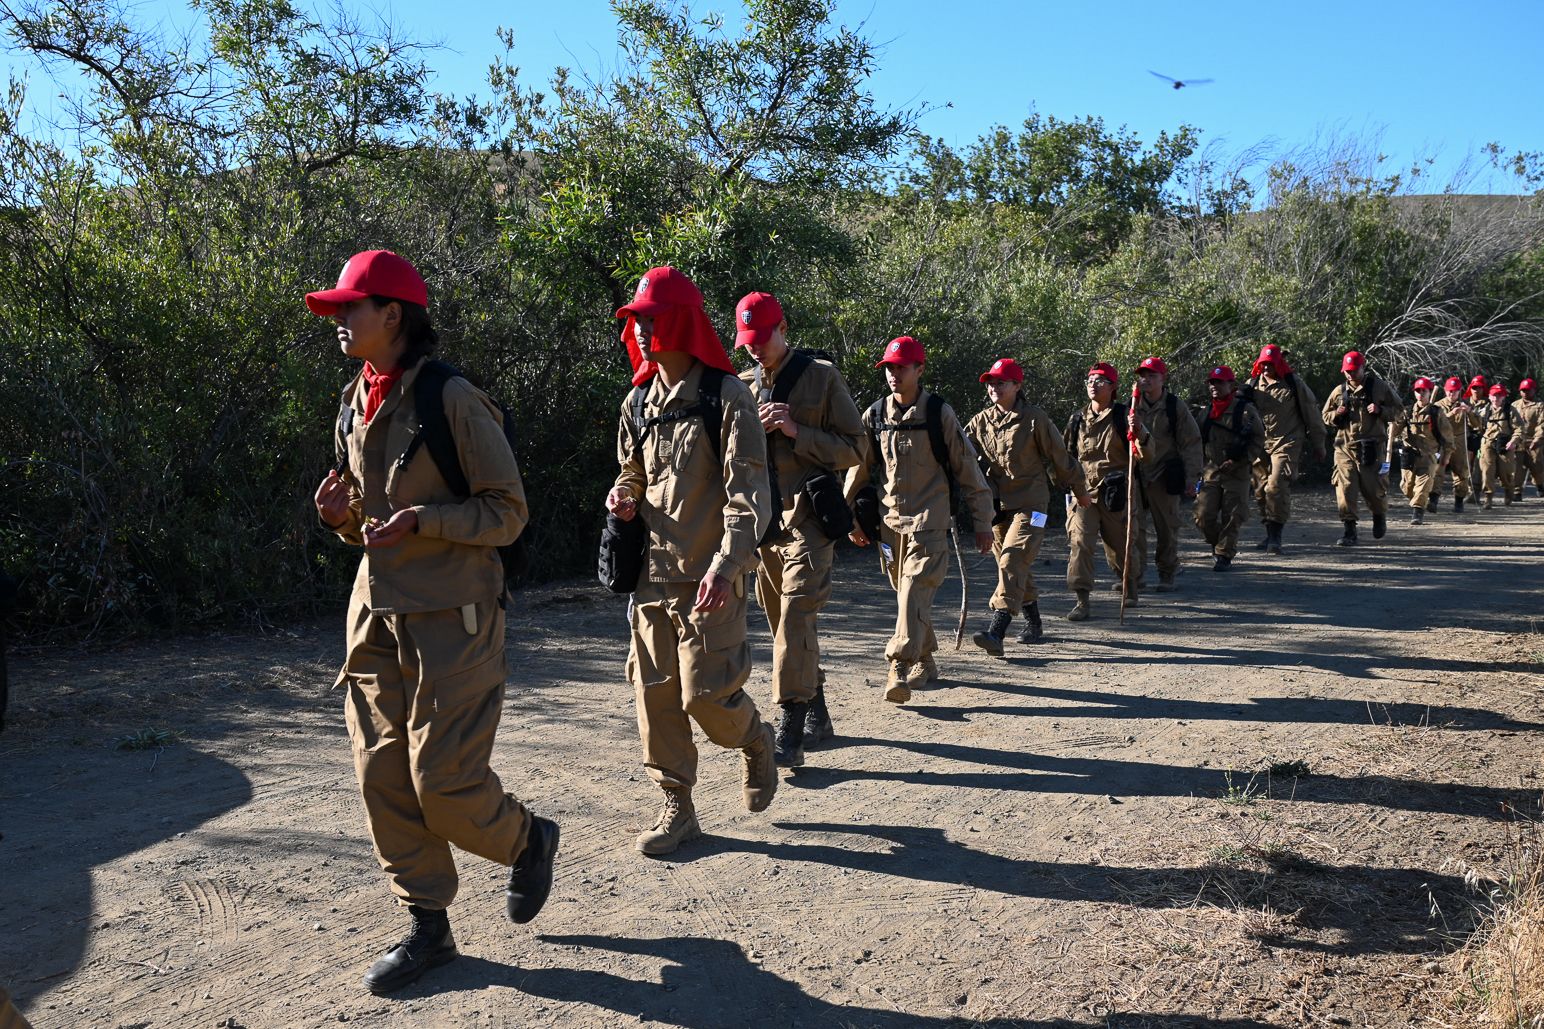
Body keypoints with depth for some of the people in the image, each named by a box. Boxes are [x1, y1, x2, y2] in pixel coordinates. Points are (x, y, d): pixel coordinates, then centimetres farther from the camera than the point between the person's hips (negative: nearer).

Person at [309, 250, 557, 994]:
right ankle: (428, 927, 21)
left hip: (451, 618, -7)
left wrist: (421, 520, -21)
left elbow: (507, 511, -10)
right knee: (383, 777, 7)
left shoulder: (451, 399, -12)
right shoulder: (353, 406, 11)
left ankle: (529, 841, 25)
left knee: (444, 779, -7)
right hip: (378, 616, 7)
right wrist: (344, 515, -1)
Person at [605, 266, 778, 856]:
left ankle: (755, 741, 28)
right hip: (651, 572, 6)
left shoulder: (726, 397, -9)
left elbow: (749, 493, -14)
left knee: (705, 695, -5)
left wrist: (726, 566, -23)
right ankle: (677, 808, 19)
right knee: (655, 695, 6)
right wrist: (623, 495, 1)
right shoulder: (638, 402, 11)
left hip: (709, 578, -6)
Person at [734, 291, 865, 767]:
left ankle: (790, 731, -12)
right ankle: (816, 714, 25)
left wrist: (797, 432, -14)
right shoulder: (742, 387, 12)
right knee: (785, 621, 11)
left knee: (796, 619, -14)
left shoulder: (821, 376, -1)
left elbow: (853, 448, -3)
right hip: (761, 517, 6)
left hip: (807, 517, -6)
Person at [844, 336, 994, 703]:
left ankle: (900, 666, -20)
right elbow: (858, 469, 15)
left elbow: (967, 469, 0)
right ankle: (925, 662, 26)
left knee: (916, 591, -16)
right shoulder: (875, 414, 7)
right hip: (889, 519, 5)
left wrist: (982, 524, 1)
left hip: (929, 520, -4)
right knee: (906, 593, 12)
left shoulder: (940, 413, -3)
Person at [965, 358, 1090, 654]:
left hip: (1030, 504, -5)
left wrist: (1079, 490, 12)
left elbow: (1060, 457, 3)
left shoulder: (1035, 419, -5)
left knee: (1012, 561, -19)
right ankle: (1034, 625, 32)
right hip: (997, 505, 6)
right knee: (1018, 567, 15)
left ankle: (996, 632, -27)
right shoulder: (981, 421, 9)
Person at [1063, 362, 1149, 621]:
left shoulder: (1123, 416, -2)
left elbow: (1144, 453, -11)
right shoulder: (1077, 419, 9)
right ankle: (1082, 601, -13)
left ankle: (1131, 585, 39)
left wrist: (1139, 431, -30)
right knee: (1079, 541, -13)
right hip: (1083, 490, 2)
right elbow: (1068, 454, 23)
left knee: (1120, 542, 12)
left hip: (1115, 492, -2)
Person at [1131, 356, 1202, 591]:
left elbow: (1191, 444, -2)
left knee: (1167, 528, 4)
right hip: (1135, 475, 2)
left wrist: (1191, 478, -7)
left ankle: (1166, 576, 17)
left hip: (1164, 477, -2)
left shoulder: (1176, 407, -2)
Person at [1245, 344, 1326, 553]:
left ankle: (1276, 536, -13)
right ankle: (1270, 534, 19)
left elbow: (1312, 414, 6)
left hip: (1286, 444, -4)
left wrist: (1318, 446, 10)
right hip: (1259, 444, 4)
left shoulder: (1294, 384, -1)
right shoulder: (1253, 384, 7)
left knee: (1276, 487, -17)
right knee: (1261, 490, 6)